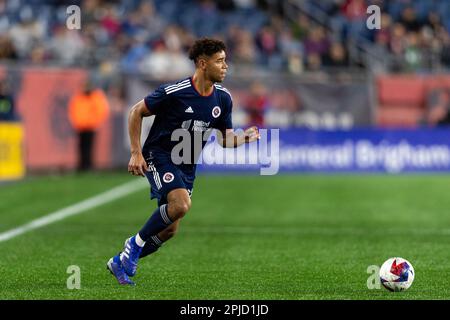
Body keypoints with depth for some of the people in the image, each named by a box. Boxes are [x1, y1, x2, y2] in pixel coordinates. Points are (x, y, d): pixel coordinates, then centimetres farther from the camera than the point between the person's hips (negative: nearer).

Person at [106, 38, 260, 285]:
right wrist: (136, 152, -13)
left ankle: (120, 262, 25)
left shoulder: (223, 98, 0)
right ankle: (136, 243, -9)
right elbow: (136, 112, -8)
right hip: (158, 156, -7)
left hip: (187, 167, 7)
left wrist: (244, 138, -14)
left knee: (169, 230, 5)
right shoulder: (173, 92, -19)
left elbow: (224, 140, 9)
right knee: (181, 204, -31)